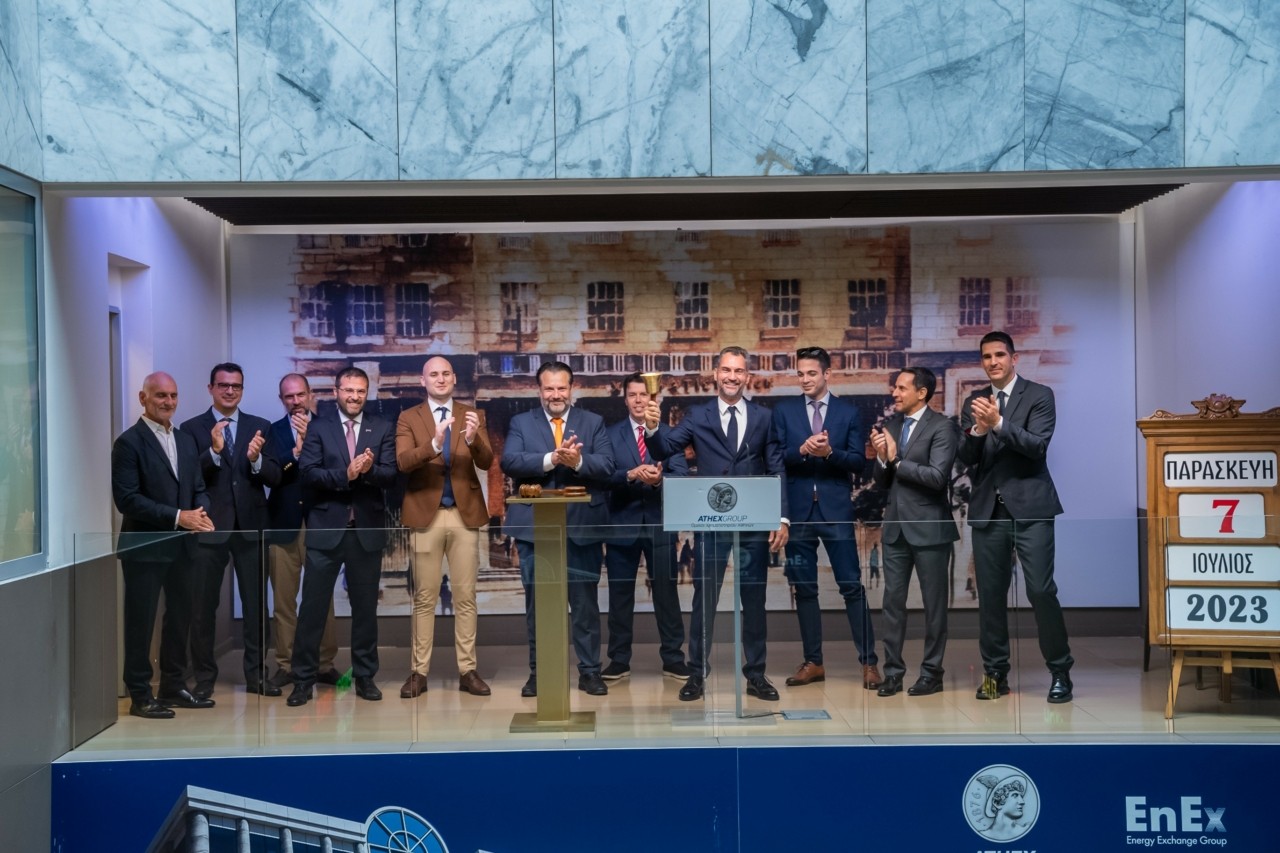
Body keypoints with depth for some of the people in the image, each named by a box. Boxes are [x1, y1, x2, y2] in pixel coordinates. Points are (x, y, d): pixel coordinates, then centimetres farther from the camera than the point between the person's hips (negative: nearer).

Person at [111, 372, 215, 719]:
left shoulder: (186, 441, 14)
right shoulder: (129, 443, -8)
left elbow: (198, 488, 14)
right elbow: (127, 498, -16)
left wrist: (201, 513, -9)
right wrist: (178, 517, -19)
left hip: (181, 545, 7)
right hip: (144, 547, -7)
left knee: (180, 617, 12)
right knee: (141, 621, 1)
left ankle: (174, 686, 23)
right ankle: (140, 696, 9)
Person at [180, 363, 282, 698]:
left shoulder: (260, 427, 5)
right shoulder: (192, 428, 0)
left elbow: (274, 477, -1)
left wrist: (255, 459, -21)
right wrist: (213, 450, -24)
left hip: (250, 526, 2)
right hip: (209, 527, -2)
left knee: (256, 603, 7)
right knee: (203, 604, 5)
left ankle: (256, 674, 17)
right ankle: (204, 677, 15)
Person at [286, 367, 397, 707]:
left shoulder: (382, 429, 6)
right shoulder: (318, 428, 4)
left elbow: (390, 474, -3)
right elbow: (308, 474, -7)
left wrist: (369, 470, -24)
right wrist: (345, 474, -22)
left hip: (367, 529, 1)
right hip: (326, 528, -1)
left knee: (365, 606, 9)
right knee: (312, 604, 0)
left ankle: (365, 676, 19)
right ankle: (303, 679, 9)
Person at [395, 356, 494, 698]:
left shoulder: (472, 415, 6)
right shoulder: (408, 418, 2)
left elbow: (486, 463, -5)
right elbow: (403, 462, -13)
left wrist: (473, 439, -26)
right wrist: (434, 443, -30)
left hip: (465, 514, 1)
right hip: (427, 514, -1)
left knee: (466, 597, 5)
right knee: (425, 598, 4)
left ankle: (467, 671, 12)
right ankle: (419, 672, 10)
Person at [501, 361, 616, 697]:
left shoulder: (593, 423, 8)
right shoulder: (521, 423, 8)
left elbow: (606, 467, -4)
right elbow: (509, 461, -10)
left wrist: (578, 462, -23)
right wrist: (551, 459, -22)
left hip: (582, 526, 0)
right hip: (535, 527, 1)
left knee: (585, 600, 4)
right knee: (536, 600, 8)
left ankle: (589, 671, 14)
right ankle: (538, 671, 19)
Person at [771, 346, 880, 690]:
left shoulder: (848, 411, 4)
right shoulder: (784, 410, 7)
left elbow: (859, 459, -1)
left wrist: (830, 452, -19)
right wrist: (802, 450, -18)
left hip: (836, 508, -2)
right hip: (798, 509, 2)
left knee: (852, 585, -2)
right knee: (804, 588, 7)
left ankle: (869, 661, 5)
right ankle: (813, 662, 16)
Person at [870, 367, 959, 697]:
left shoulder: (942, 427, -8)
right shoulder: (890, 425, 8)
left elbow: (937, 476, -20)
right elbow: (881, 481, 10)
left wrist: (897, 460, -12)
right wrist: (882, 459, -10)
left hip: (929, 527, -5)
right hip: (895, 526, 5)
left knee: (934, 603, 5)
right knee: (892, 601, 7)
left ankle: (932, 673, 14)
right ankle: (893, 671, 14)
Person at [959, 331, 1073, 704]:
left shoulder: (1039, 395, 1)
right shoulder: (974, 402, 11)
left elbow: (1038, 445, -12)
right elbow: (965, 458, 3)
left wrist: (998, 423, -25)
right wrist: (978, 429, -17)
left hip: (1029, 507, -4)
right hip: (988, 509, 4)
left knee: (1041, 591, -7)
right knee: (990, 594, 6)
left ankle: (1060, 672, 7)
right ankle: (995, 673, 16)